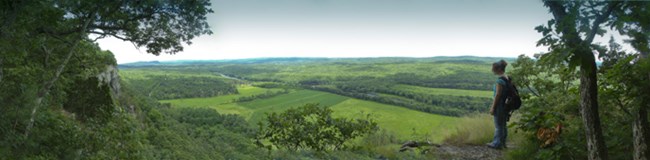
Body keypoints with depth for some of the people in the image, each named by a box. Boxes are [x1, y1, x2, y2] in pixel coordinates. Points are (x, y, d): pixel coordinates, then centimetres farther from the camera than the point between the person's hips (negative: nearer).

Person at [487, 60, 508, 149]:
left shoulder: (500, 80, -19)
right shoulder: (507, 78, 8)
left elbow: (497, 94, -19)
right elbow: (504, 93, 13)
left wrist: (493, 107, -14)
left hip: (500, 105, -9)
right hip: (506, 105, 9)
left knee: (498, 125, 1)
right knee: (503, 124, 17)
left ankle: (497, 144, 10)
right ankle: (502, 143, 27)